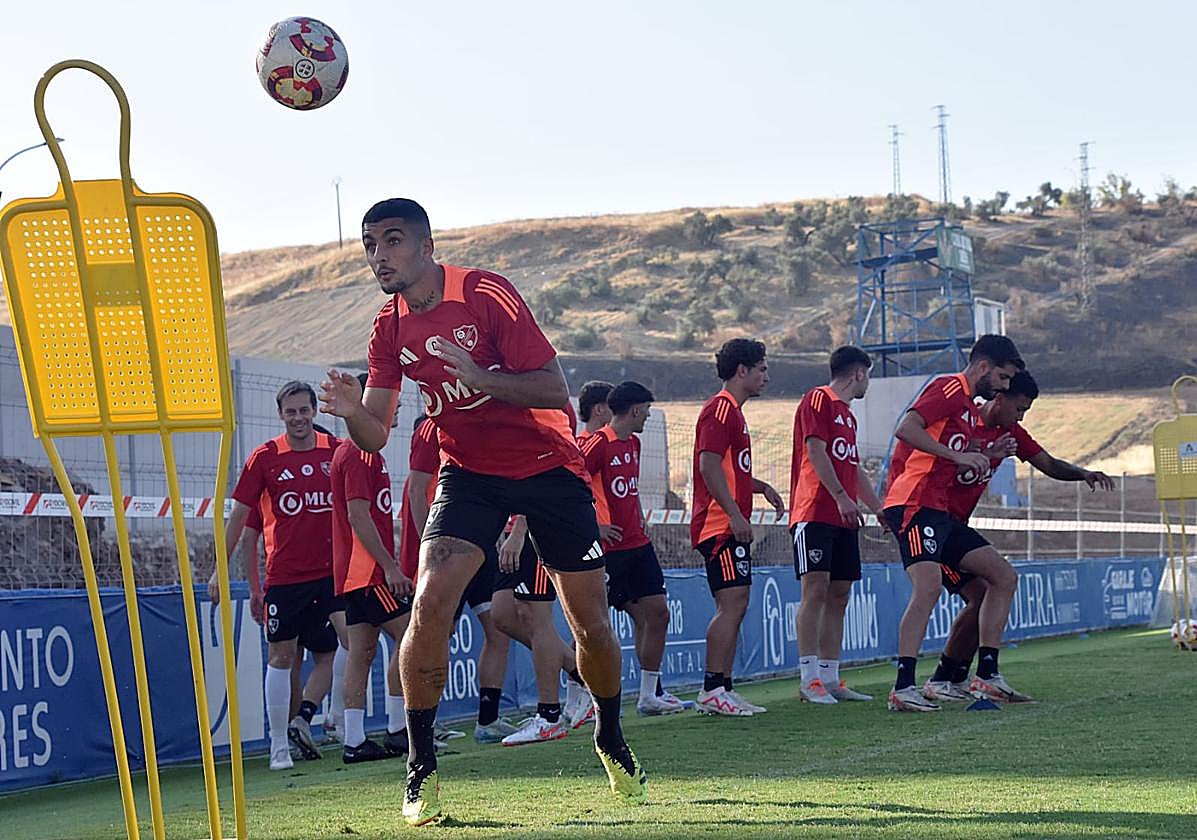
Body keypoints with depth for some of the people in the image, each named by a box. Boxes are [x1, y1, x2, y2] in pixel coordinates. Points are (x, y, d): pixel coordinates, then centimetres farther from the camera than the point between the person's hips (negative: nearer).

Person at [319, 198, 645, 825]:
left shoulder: (487, 295, -18)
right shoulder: (389, 328, -3)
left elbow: (555, 390, -21)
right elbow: (374, 436, -2)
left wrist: (479, 378, -36)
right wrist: (352, 411, -25)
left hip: (548, 467, -3)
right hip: (468, 473, 3)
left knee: (590, 620, 4)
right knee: (428, 606, -20)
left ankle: (612, 742, 32)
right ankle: (421, 769, -9)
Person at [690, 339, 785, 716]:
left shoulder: (732, 411, 23)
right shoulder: (720, 409, -10)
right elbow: (709, 466, -19)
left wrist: (761, 487, 19)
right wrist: (735, 514, -22)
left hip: (731, 527, 11)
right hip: (721, 525, -11)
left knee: (733, 608, 9)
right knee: (732, 604, -14)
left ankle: (721, 691, 10)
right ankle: (713, 690, -16)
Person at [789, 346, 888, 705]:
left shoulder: (848, 415, 23)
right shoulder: (817, 400, -3)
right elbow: (816, 450, -13)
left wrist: (879, 509, 29)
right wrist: (841, 497, -21)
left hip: (844, 518, 9)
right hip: (815, 512, -9)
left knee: (839, 595, 5)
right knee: (815, 589, -13)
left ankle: (830, 678, 7)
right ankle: (809, 679, -15)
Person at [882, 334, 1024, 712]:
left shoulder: (970, 409, 25)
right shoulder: (950, 388, -6)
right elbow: (905, 428, -20)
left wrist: (988, 455, 12)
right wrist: (959, 456, -20)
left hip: (939, 511, 10)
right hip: (914, 505, -10)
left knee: (1004, 576, 10)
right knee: (928, 587, -25)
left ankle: (986, 674, 10)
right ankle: (903, 688, -26)